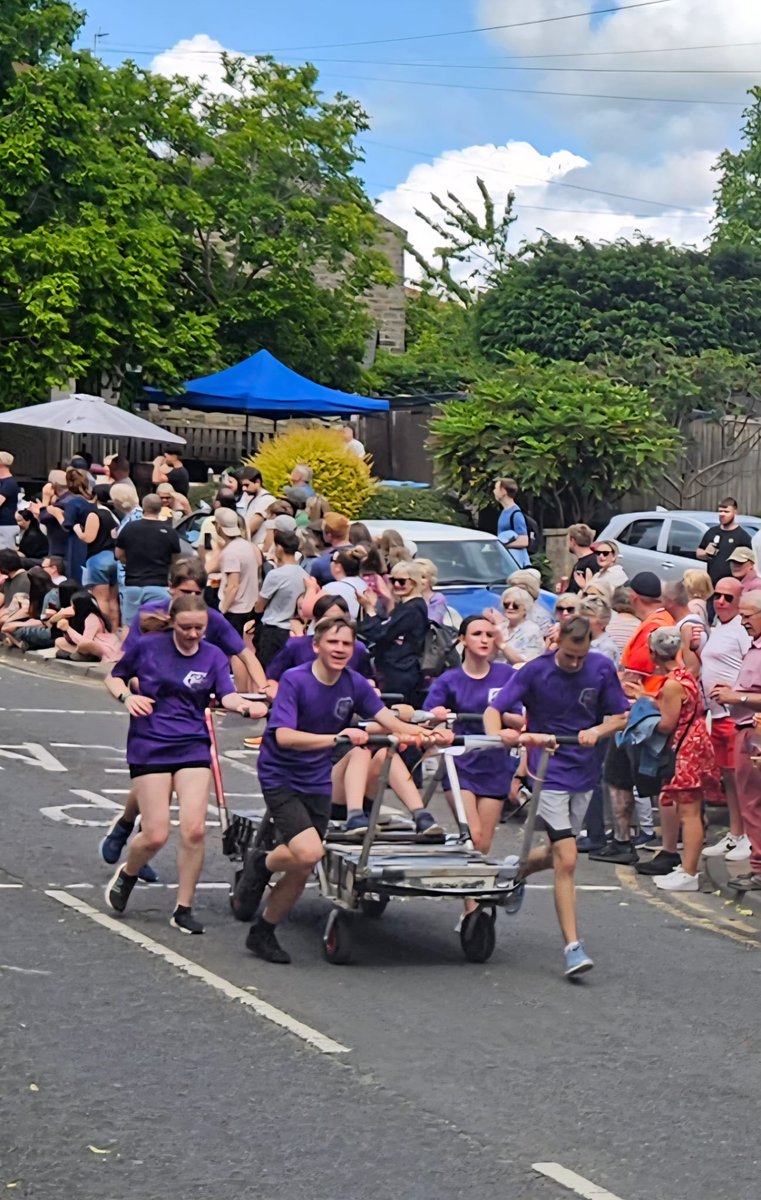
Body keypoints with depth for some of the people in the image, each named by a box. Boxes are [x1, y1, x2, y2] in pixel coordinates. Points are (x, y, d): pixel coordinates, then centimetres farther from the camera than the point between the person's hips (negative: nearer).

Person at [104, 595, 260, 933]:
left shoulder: (213, 657, 2)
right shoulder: (146, 647, -2)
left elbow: (226, 695, -12)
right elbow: (114, 677, 11)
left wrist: (244, 705, -35)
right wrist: (126, 696, -11)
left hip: (193, 747, 2)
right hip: (149, 747, -2)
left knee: (194, 829, -11)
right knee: (155, 836, -7)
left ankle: (183, 909, 4)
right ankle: (126, 875, 27)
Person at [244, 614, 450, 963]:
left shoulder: (355, 684, -1)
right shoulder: (295, 680, -17)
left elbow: (391, 723, -6)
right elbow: (284, 736, -27)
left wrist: (427, 735, -26)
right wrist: (336, 738, -38)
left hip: (318, 781, 5)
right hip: (281, 778, -5)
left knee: (305, 867, 1)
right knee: (308, 853, -23)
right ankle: (264, 862, 7)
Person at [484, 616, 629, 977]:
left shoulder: (602, 669, -4)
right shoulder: (535, 672, -13)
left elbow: (620, 716, 3)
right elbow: (494, 710, -15)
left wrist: (596, 731, -18)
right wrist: (498, 733, -37)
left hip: (585, 772, 5)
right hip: (549, 773, -4)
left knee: (557, 853, 18)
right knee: (566, 860, -13)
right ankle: (573, 947, -12)